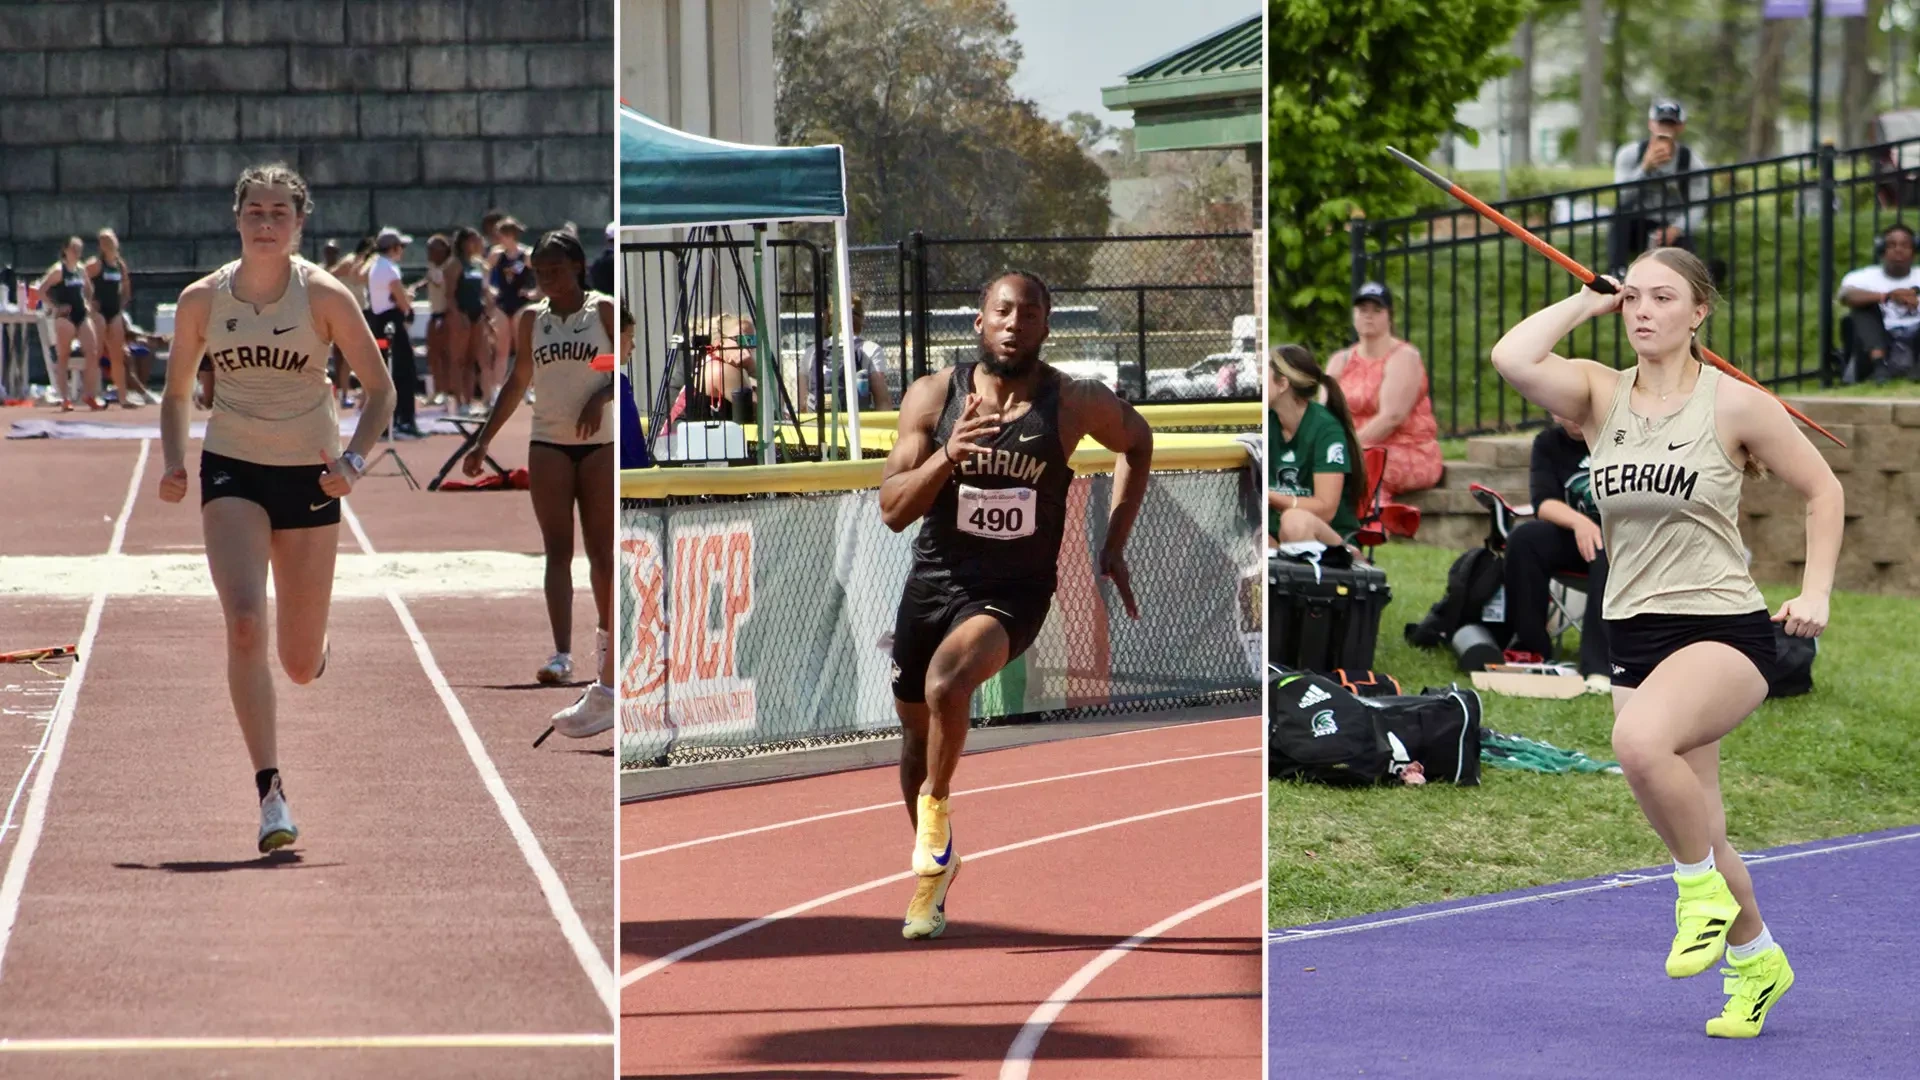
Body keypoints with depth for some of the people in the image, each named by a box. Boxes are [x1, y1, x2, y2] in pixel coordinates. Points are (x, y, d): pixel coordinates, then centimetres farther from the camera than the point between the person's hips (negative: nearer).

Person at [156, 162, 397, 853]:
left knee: (300, 665, 5)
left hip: (309, 477, 0)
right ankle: (270, 792, -20)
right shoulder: (202, 300, -2)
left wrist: (354, 460, -18)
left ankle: (315, 644, 46)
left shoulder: (324, 296, -8)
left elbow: (380, 390, -3)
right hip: (232, 471, 0)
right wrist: (174, 461, -6)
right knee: (245, 624, -22)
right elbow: (176, 393, 11)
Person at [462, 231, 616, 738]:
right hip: (548, 444, 2)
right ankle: (561, 654, -17)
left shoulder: (603, 310, 0)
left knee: (602, 552, 2)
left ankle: (608, 642, 17)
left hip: (599, 443, -2)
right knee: (557, 549, -7)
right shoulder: (531, 319, 8)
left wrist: (601, 396, -18)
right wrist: (484, 442, 13)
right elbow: (519, 381, 15)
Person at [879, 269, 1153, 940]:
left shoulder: (1075, 404, -9)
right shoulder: (933, 397, -7)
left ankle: (936, 807, -5)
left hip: (1014, 591, -3)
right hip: (934, 580, 3)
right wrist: (946, 456, -27)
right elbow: (893, 510, -9)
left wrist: (1114, 548, 9)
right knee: (916, 728, 15)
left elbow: (1137, 441, 13)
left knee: (946, 683, -32)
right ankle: (933, 869, 40)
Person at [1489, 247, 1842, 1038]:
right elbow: (1512, 360, -17)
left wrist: (1815, 593, -4)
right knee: (1691, 824, 12)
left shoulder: (1735, 404, -6)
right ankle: (1756, 958, 36)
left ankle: (1705, 889, -11)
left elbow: (1822, 489, 5)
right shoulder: (1602, 396, 3)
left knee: (1640, 740, -35)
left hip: (1723, 631, -5)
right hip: (1633, 637, 5)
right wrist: (1585, 303, -4)